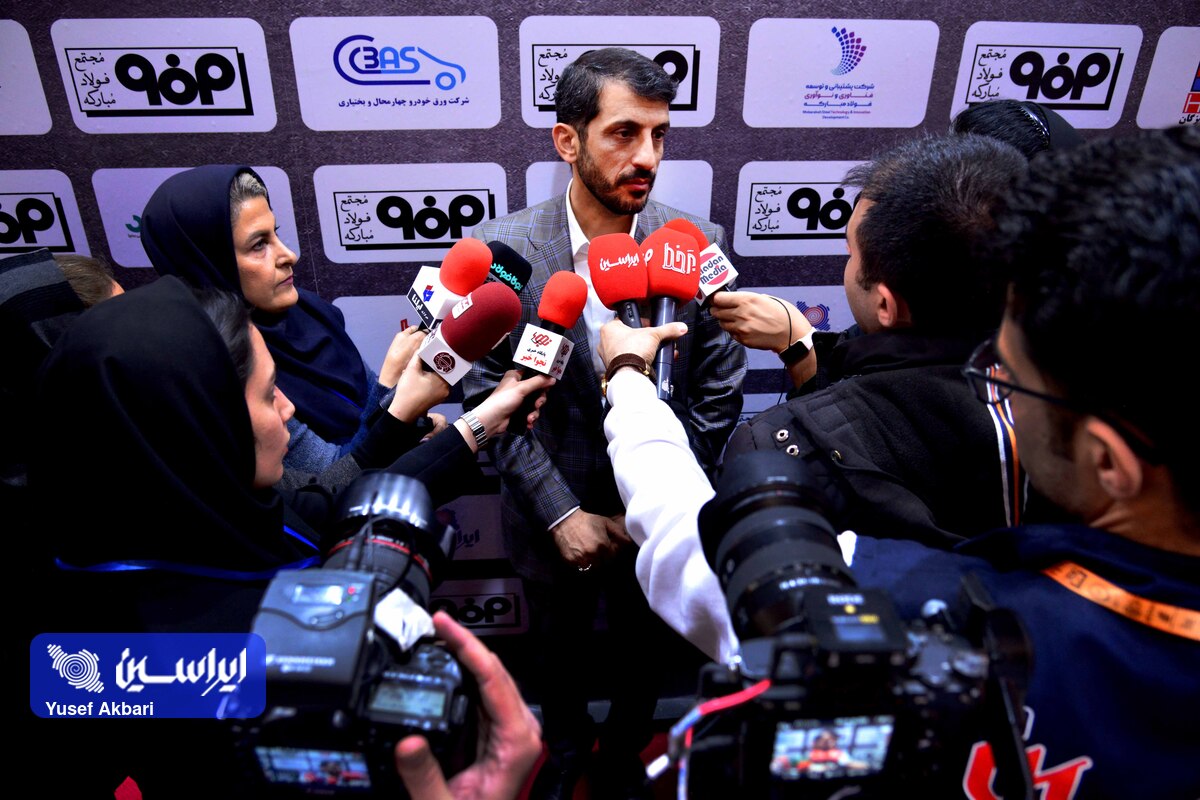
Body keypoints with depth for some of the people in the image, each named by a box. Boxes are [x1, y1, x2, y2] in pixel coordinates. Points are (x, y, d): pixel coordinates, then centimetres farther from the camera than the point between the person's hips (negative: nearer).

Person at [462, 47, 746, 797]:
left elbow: (718, 400, -9)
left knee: (647, 651, 25)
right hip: (553, 516, 0)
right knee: (563, 652, 26)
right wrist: (563, 515, -14)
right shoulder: (501, 249, -17)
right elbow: (488, 398, -12)